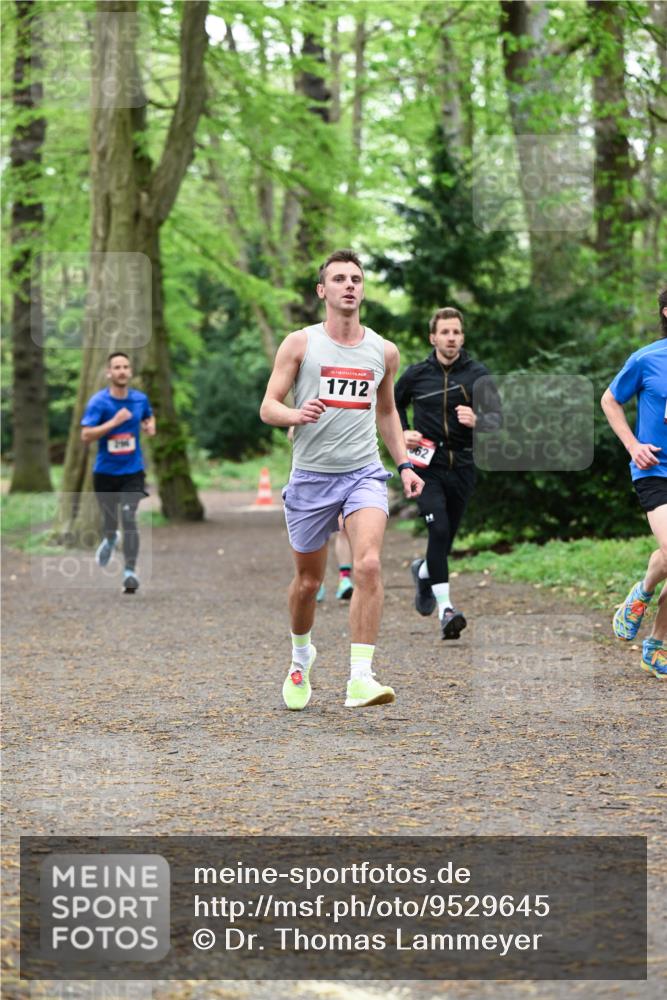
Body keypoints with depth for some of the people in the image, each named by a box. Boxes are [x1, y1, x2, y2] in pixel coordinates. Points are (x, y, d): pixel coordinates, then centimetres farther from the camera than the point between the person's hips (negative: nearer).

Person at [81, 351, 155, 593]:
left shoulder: (140, 399, -1)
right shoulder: (98, 401, -12)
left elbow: (149, 417, 23)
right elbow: (85, 436, -19)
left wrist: (150, 426, -1)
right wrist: (114, 422, -27)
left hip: (132, 471, 0)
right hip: (105, 471, 0)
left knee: (129, 518, -17)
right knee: (109, 518, 16)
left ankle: (130, 571, -15)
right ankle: (109, 540, 53)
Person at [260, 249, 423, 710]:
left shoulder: (384, 351, 8)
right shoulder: (300, 343, 0)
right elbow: (268, 407, -2)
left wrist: (405, 464, 13)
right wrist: (297, 415, -24)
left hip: (364, 473, 1)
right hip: (310, 476, -1)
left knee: (368, 564, -22)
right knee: (309, 580, 10)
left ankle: (361, 678, -25)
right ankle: (301, 655, 40)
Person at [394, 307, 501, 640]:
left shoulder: (477, 375, -1)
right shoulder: (416, 374, 2)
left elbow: (497, 418, -8)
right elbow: (393, 404, 20)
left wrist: (476, 420, -29)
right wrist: (403, 433, 2)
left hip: (462, 467, 2)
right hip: (427, 466, -1)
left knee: (446, 537, 12)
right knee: (439, 529, -19)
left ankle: (423, 571, 47)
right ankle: (445, 607, -20)